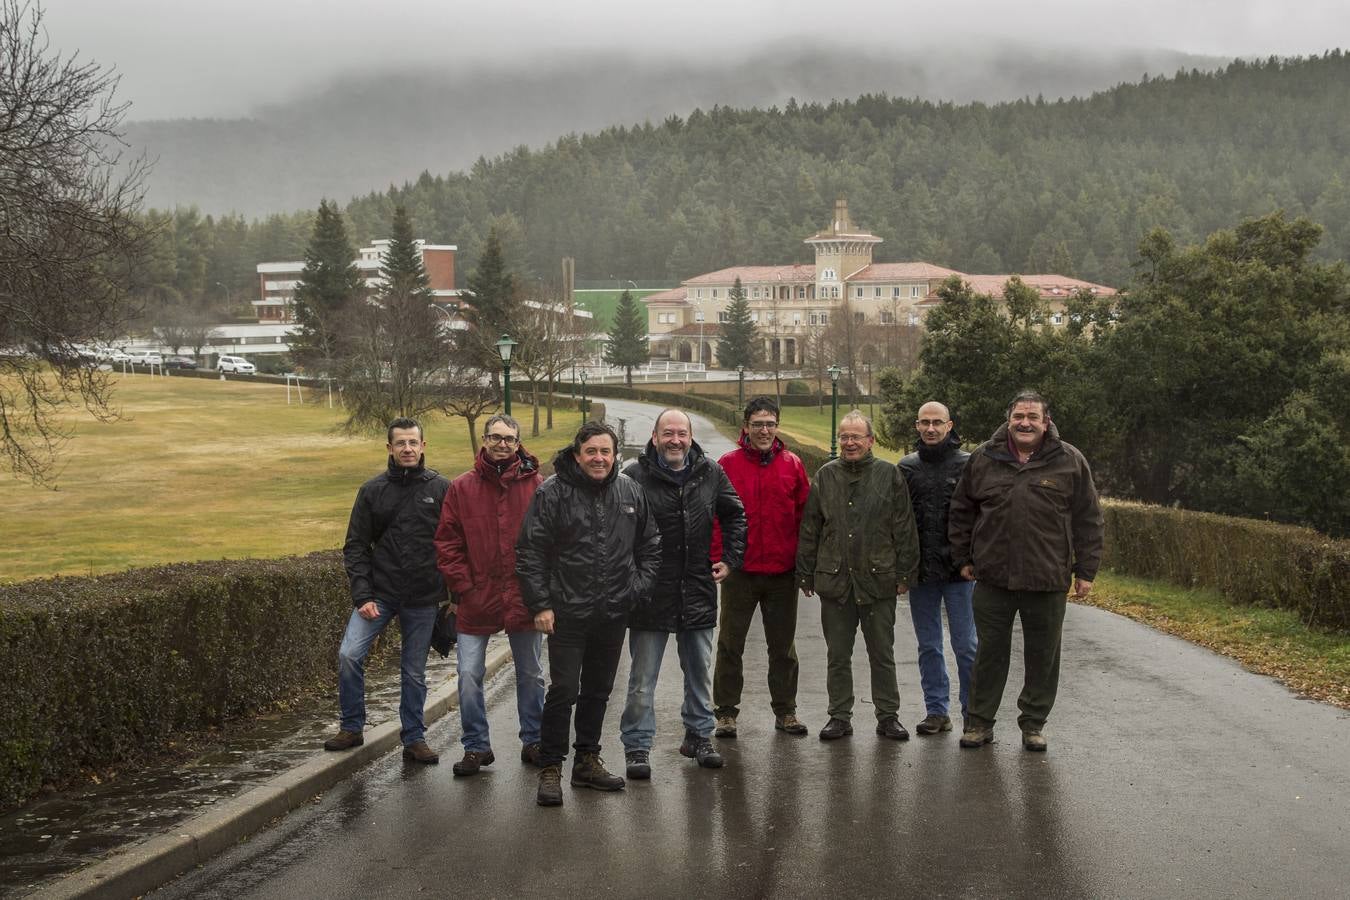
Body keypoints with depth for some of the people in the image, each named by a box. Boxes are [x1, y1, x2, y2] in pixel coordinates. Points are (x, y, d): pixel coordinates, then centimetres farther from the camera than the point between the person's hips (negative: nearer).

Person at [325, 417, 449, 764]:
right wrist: (362, 595, -8)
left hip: (423, 599, 0)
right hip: (379, 593, 0)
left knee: (415, 672, 8)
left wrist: (453, 593, -3)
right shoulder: (373, 490, 2)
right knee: (349, 654, -12)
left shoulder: (441, 489, 0)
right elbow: (356, 547, 2)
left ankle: (414, 739, 20)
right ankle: (352, 728, 3)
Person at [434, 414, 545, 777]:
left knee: (531, 675, 12)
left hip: (524, 599, 0)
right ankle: (476, 747, 11)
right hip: (476, 599, 0)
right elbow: (447, 542, 2)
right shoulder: (461, 488, 1)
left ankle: (533, 742, 27)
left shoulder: (536, 485, -1)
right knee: (469, 675, -2)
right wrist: (463, 586, -6)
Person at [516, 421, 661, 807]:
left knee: (598, 691, 14)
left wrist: (640, 587, 5)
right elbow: (530, 551, -8)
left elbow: (650, 546, 16)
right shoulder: (553, 492, -8)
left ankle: (587, 760, 26)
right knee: (563, 691, -4)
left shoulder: (630, 492, 5)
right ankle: (550, 767, 6)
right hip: (567, 612, -4)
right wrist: (540, 605, -11)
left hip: (613, 614, 5)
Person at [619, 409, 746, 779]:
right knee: (642, 677, 1)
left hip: (698, 592, 4)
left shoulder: (710, 473, 2)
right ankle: (637, 746, 8)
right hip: (650, 593, -4)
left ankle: (698, 735, 30)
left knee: (700, 672, 15)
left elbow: (735, 515, 17)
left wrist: (731, 559, 12)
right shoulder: (635, 477, -11)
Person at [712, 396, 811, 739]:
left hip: (782, 571, 2)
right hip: (740, 570, -1)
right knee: (731, 644, 6)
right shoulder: (728, 464, -2)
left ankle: (785, 711, 23)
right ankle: (726, 712, 15)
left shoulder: (792, 464, 3)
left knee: (783, 646, 12)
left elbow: (804, 514, 6)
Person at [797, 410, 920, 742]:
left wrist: (904, 573, -2)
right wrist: (806, 574, 7)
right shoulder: (825, 476, 7)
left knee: (882, 654, 7)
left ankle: (888, 716, 17)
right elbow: (809, 529, 10)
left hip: (878, 580, -2)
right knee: (837, 655, 9)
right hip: (834, 580, 2)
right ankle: (840, 716, 18)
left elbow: (904, 528, 2)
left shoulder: (889, 475, 1)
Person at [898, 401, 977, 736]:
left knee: (966, 646, -1)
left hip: (958, 570, -4)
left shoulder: (967, 464, -2)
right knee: (928, 646, 10)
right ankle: (936, 710, 18)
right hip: (920, 571, 4)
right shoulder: (907, 467, 8)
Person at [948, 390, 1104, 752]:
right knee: (990, 653, 8)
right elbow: (961, 512, 14)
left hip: (1048, 580, -1)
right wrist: (963, 558, 11)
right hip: (993, 577, 1)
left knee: (1043, 655, 8)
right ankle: (979, 722, 19)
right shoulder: (983, 459, 5)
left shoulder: (1069, 461, 1)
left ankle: (1034, 723, 22)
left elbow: (1088, 520, 3)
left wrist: (1085, 570, 1)